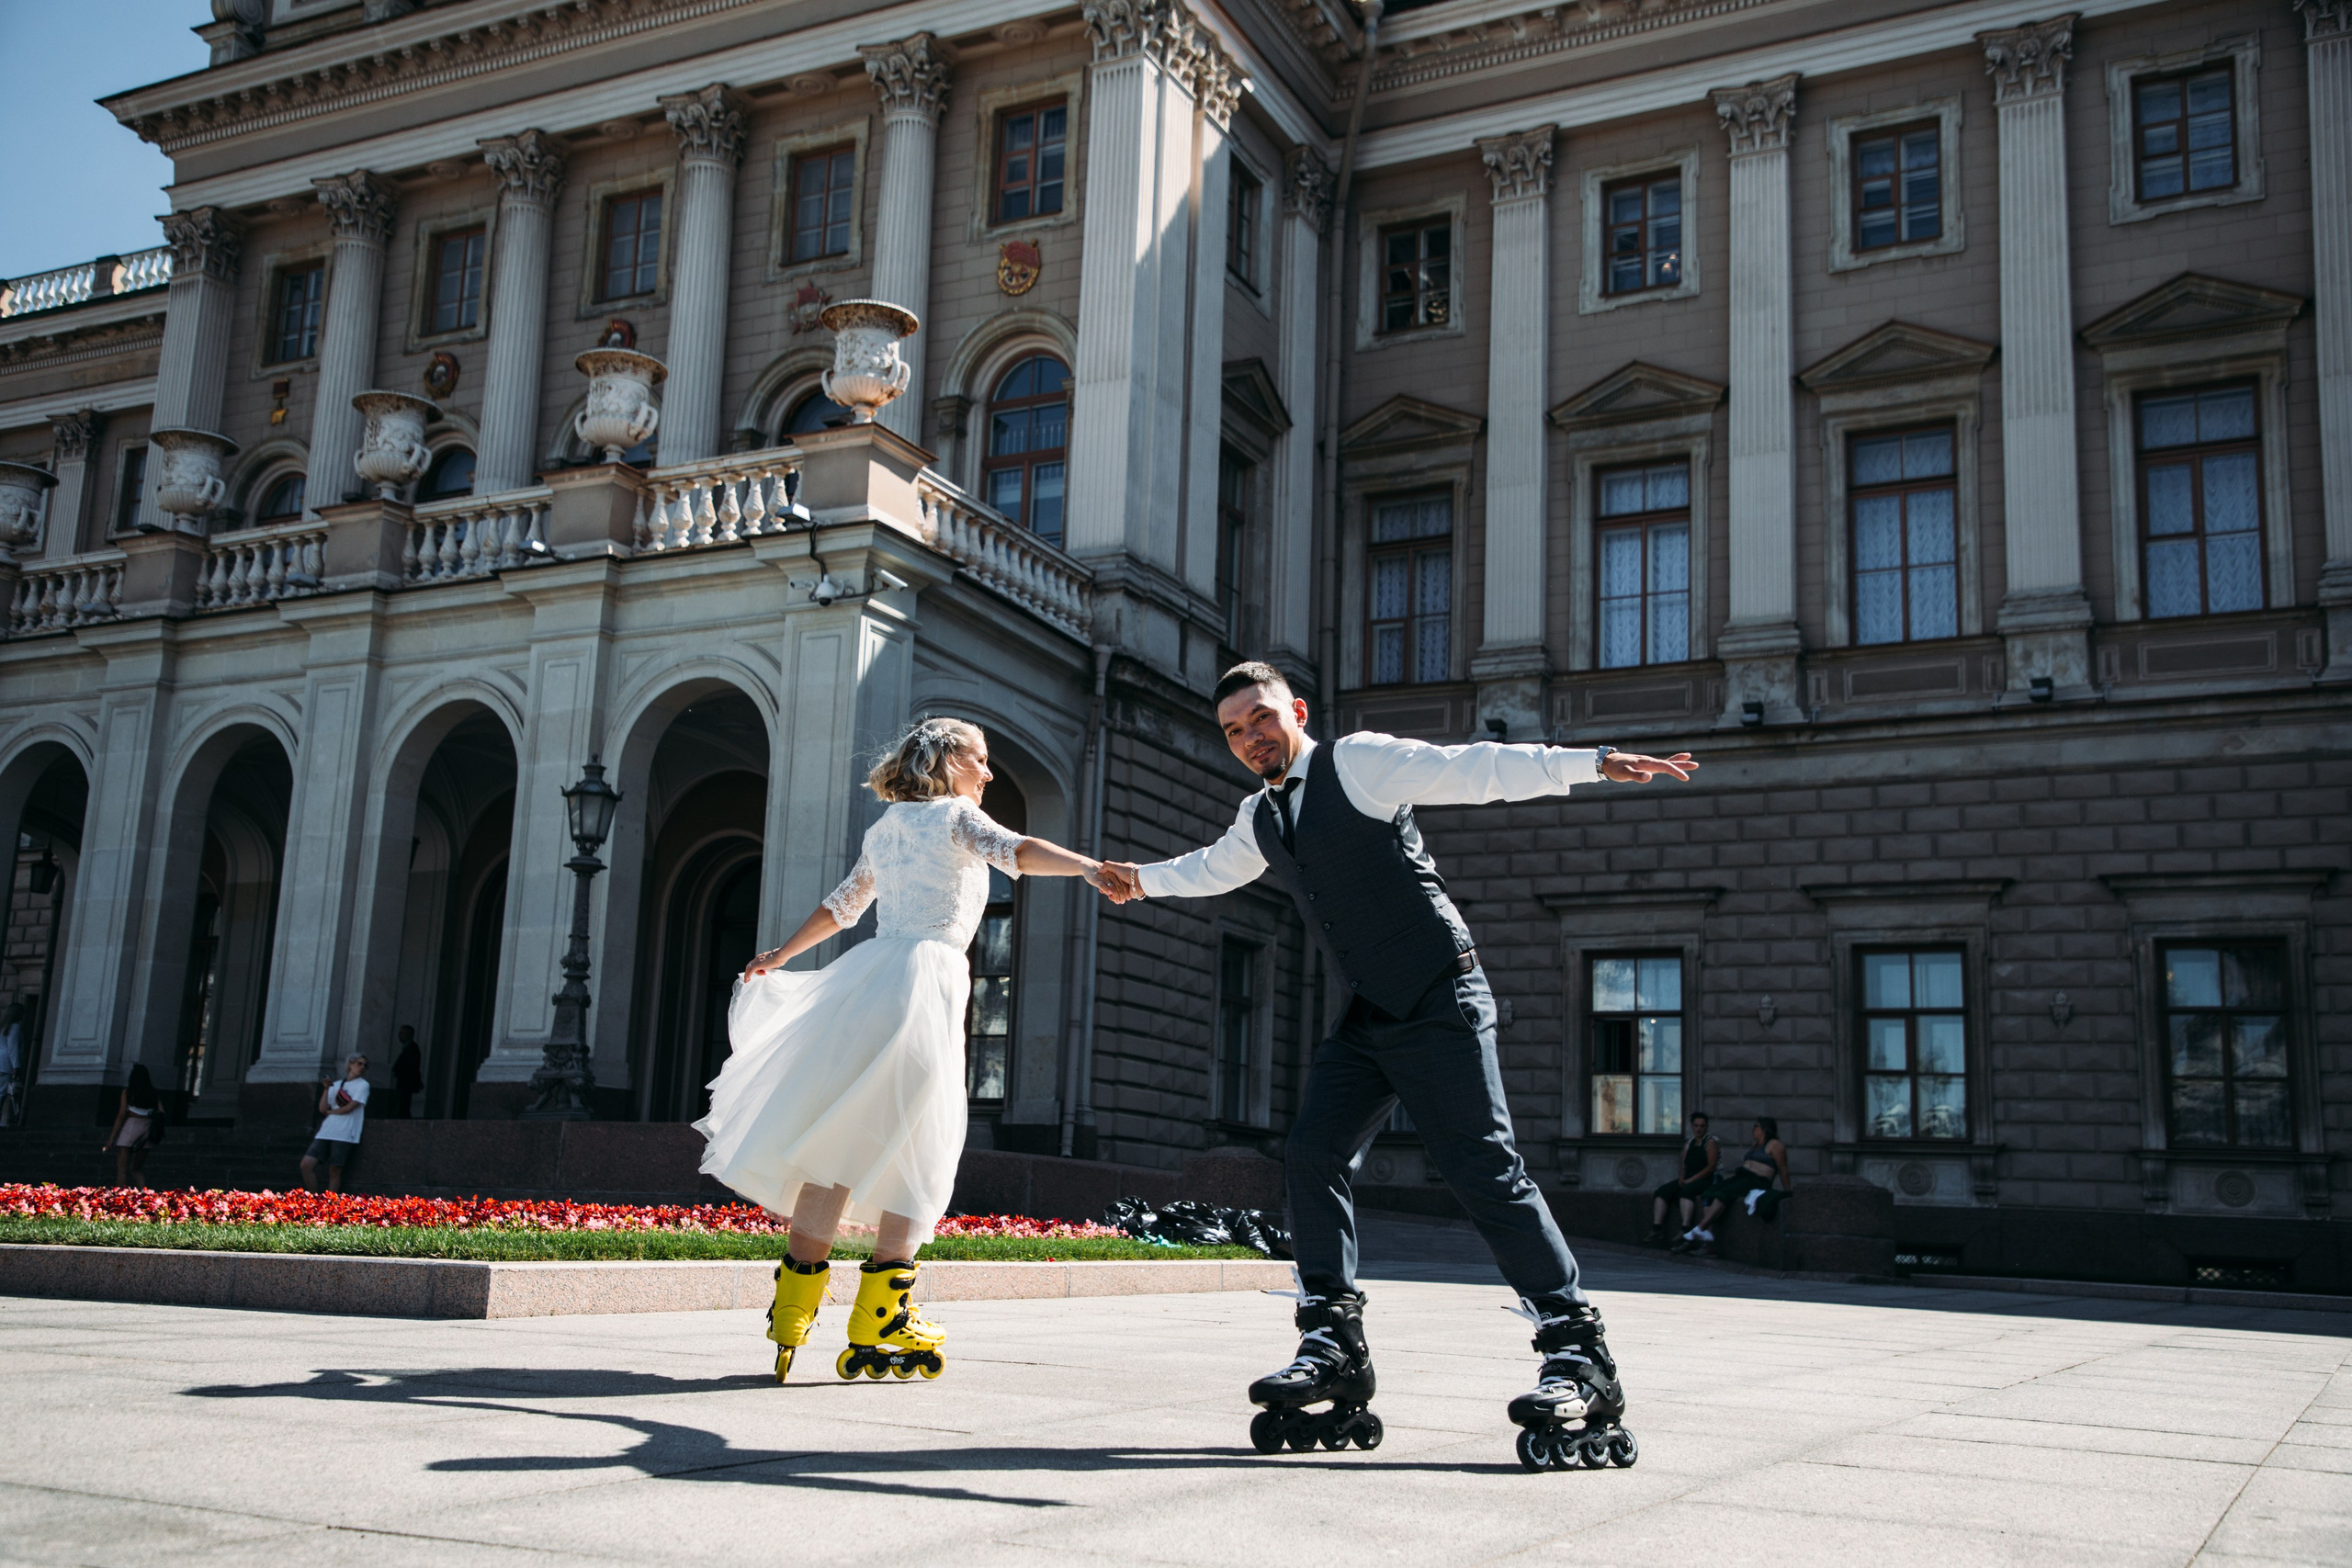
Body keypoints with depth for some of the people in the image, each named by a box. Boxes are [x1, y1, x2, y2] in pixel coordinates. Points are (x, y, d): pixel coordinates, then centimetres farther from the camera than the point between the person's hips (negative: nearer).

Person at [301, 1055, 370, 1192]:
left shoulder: (362, 1085, 6)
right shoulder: (336, 1085, 18)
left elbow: (350, 1107, -6)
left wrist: (331, 1112, 7)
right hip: (326, 1132, 5)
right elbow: (322, 1109, 10)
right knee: (307, 1165, -6)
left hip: (345, 1135, -4)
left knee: (334, 1172, -6)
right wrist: (326, 1088, 1)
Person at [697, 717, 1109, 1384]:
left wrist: (780, 956, 44)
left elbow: (841, 906, 32)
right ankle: (877, 1323, -3)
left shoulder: (884, 829, 22)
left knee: (842, 1139, 4)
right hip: (927, 974, -7)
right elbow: (1013, 850, -18)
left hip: (869, 973, 7)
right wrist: (1087, 866, -30)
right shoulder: (955, 816, 3)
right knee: (916, 1149, -2)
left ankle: (795, 1311, 3)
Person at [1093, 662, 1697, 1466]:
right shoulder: (1258, 818, 16)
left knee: (1484, 1168, -13)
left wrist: (1592, 762, -29)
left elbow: (1476, 770, -17)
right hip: (1360, 1020, 7)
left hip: (1437, 1006, -7)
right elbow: (1212, 868, 39)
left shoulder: (1360, 762, -6)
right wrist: (1144, 880, 54)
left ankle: (1578, 1356, -11)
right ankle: (1333, 1348, 3)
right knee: (1315, 1156, -4)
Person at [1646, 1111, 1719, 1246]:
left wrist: (1691, 1180, -16)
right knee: (1662, 1192, -15)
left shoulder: (1710, 1141, 1)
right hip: (1687, 1180, 7)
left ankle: (1685, 1229, -48)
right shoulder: (1688, 1143, 20)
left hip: (1705, 1180, -7)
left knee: (1687, 1190, -37)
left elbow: (1711, 1167, -9)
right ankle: (1656, 1229, -26)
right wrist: (1682, 1178, -4)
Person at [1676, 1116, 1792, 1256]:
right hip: (1740, 1177, 8)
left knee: (1721, 1195, -29)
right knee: (1710, 1193, -16)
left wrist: (1788, 1191, -5)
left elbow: (1783, 1169, -2)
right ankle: (1708, 1242, -29)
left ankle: (1697, 1233, -35)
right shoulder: (1754, 1146, 30)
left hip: (1756, 1182, -8)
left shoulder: (1774, 1145, 2)